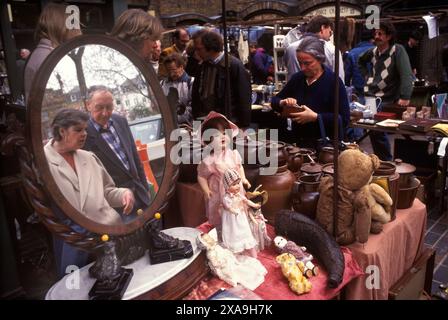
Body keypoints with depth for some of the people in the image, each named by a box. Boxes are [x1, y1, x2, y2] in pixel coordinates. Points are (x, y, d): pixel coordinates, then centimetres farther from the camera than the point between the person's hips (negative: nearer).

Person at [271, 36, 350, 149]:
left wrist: (315, 117, -20)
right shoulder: (297, 78, 10)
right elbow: (274, 101, 17)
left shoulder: (334, 81, -6)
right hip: (296, 142, 5)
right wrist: (282, 103, -5)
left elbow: (344, 119, -11)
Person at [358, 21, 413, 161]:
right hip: (369, 97, 6)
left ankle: (386, 162, 3)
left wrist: (405, 97, -31)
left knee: (377, 131, -16)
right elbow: (361, 61, 34)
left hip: (387, 101, -6)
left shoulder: (397, 50, -9)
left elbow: (406, 74, -20)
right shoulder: (373, 51, 11)